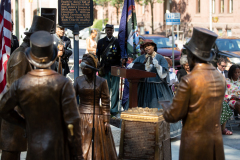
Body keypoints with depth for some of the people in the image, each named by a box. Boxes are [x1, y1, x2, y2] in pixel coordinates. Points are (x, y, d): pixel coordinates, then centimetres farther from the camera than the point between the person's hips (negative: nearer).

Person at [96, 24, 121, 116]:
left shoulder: (117, 42, 5)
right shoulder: (101, 42, 11)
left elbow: (121, 56, 6)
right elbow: (97, 56, 13)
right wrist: (99, 68, 5)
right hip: (105, 70, 1)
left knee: (115, 90, -2)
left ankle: (114, 110, 4)